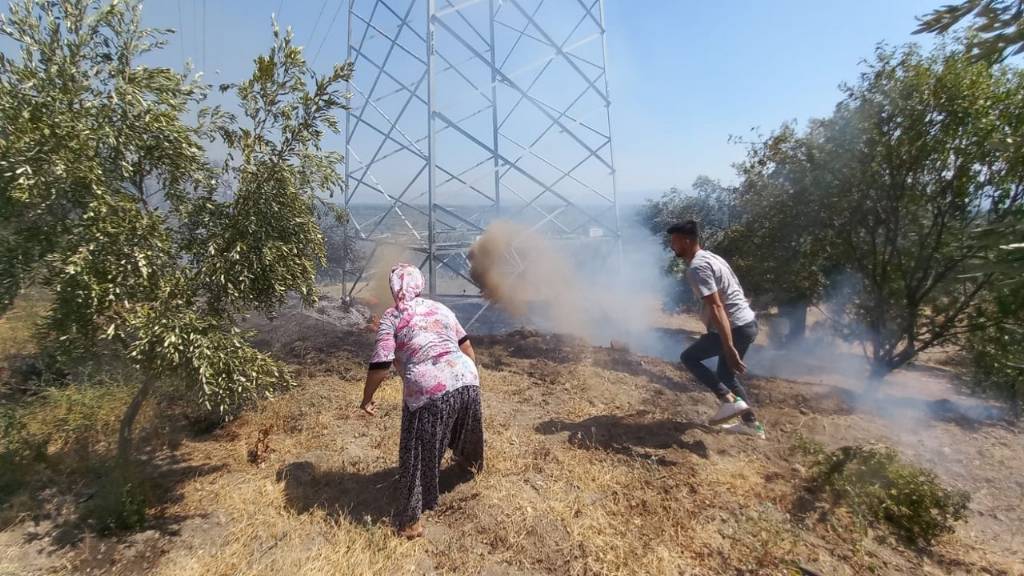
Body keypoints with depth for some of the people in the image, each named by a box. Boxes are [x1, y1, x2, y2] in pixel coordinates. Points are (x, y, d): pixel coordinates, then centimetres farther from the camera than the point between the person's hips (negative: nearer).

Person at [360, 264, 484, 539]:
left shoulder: (391, 317, 1)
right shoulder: (440, 308, 15)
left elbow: (381, 364, -6)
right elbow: (467, 346, 17)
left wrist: (367, 398, 9)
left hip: (428, 391, -5)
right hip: (466, 380, 6)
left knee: (417, 456, 12)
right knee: (464, 427, 35)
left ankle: (411, 521, 24)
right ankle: (470, 461, 63)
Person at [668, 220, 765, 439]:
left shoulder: (697, 267, -18)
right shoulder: (709, 257, 13)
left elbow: (716, 308, -26)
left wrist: (729, 348, -28)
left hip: (735, 326, -10)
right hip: (747, 322, 10)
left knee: (689, 357, 4)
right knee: (726, 374, 21)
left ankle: (730, 400, -3)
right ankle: (751, 423, 28)